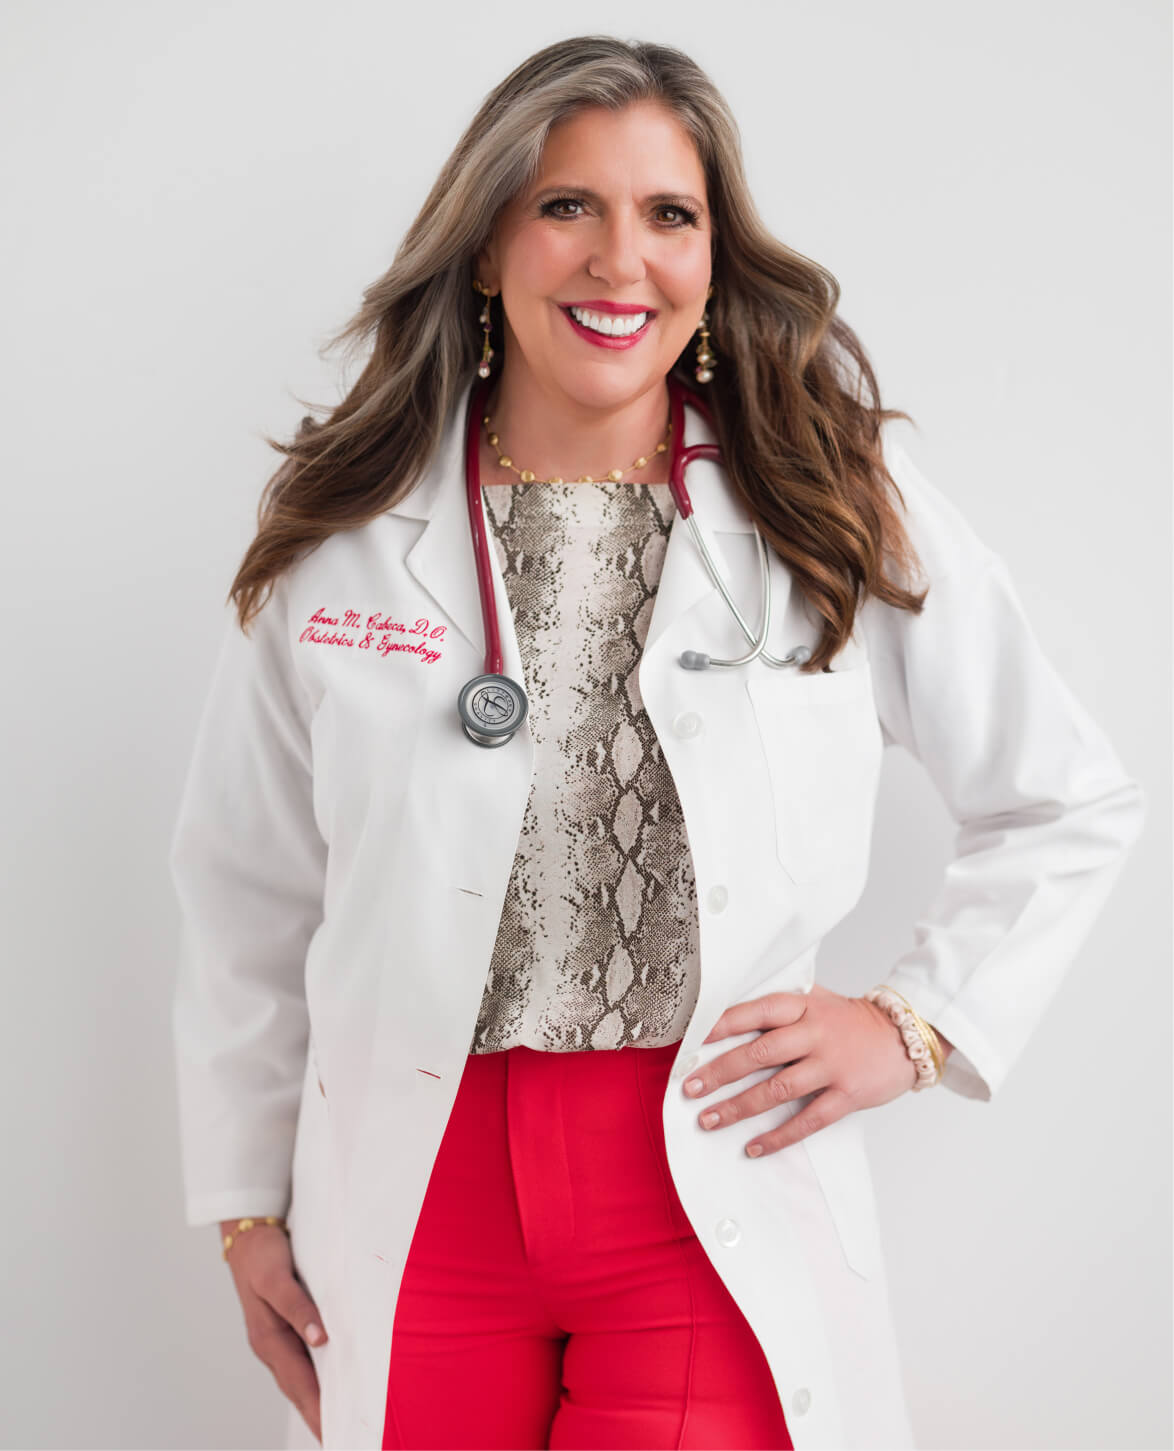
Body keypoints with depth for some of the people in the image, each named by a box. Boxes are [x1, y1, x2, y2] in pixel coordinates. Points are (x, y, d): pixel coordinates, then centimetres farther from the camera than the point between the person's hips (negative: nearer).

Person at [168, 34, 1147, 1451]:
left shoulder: (847, 518, -1)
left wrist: (919, 1019, -1)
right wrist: (245, 1202, 10)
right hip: (414, 1198, 1)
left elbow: (1073, 804, 9)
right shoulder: (340, 540, 0)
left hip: (713, 1200, -1)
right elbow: (248, 896, 8)